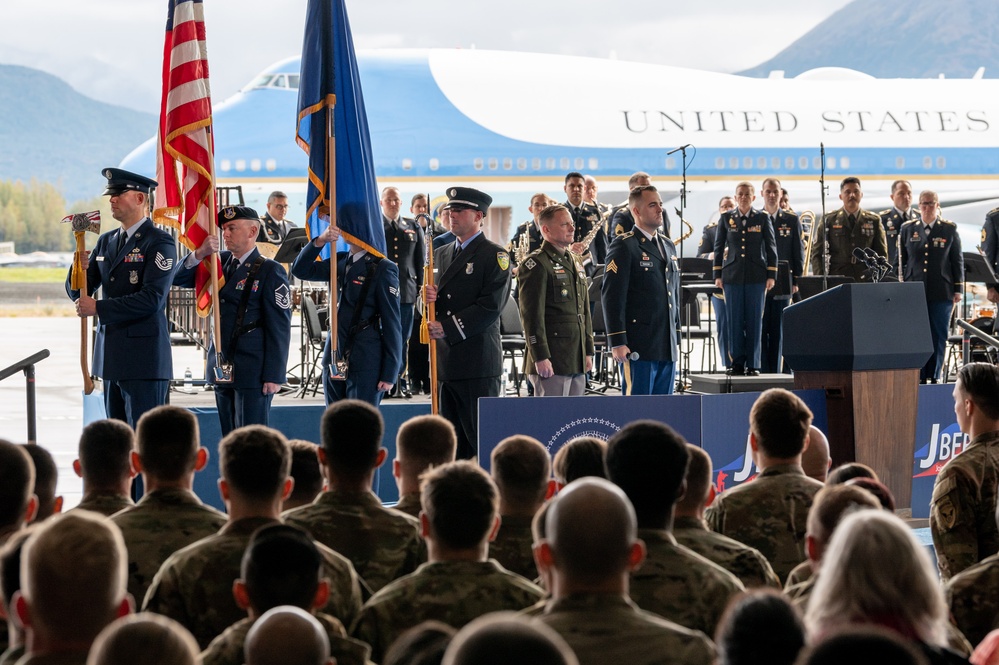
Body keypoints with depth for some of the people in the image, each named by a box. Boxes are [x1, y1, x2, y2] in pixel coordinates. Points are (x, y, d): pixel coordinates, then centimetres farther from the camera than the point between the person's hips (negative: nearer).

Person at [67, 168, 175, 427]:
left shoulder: (160, 242, -9)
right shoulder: (106, 241, 15)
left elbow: (152, 298, -20)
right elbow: (77, 292, 15)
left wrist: (98, 308, -19)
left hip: (144, 358, -8)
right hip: (112, 357, 8)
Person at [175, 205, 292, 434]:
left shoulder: (269, 271, -7)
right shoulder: (220, 262, 13)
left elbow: (279, 327, -10)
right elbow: (178, 279, 8)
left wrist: (274, 375, -15)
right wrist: (200, 254, -10)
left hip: (253, 372, -7)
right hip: (223, 370, 7)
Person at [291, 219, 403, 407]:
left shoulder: (383, 269, -8)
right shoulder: (340, 262, 12)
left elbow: (392, 322, -8)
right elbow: (301, 270, 7)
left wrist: (390, 373, -11)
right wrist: (320, 241, -10)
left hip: (365, 365, -7)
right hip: (335, 361, 7)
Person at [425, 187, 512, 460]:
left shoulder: (495, 256, -4)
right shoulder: (441, 254, 18)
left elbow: (490, 307, -13)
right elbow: (432, 297, 24)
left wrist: (447, 328, -15)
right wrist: (428, 297, -1)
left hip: (478, 364, -7)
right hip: (444, 363, 7)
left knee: (482, 440, -6)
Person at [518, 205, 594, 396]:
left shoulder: (576, 262, 19)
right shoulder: (536, 264, -8)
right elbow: (531, 315, -13)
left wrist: (588, 351, 18)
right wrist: (540, 357, -18)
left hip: (577, 360, 8)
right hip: (552, 362, -8)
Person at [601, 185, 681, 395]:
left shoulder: (668, 246, 18)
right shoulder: (624, 246, -6)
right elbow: (612, 296, -12)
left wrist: (676, 335, 18)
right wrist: (617, 343, -17)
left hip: (667, 347, 7)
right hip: (639, 347, -7)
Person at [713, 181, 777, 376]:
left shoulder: (762, 218, 5)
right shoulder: (726, 219, 7)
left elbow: (771, 247, 5)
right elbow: (719, 247, 9)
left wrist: (771, 275, -1)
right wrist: (717, 275, 4)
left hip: (756, 276, -1)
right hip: (732, 276, 1)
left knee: (755, 321, 0)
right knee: (734, 321, 1)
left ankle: (753, 365, 4)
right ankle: (737, 363, 6)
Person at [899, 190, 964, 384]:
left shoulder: (949, 230, 5)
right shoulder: (907, 229, 8)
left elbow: (957, 261, 6)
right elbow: (900, 261, 10)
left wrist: (958, 289, 2)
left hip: (941, 293, -1)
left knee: (938, 337, 1)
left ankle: (934, 377, 8)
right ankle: (918, 378, 4)